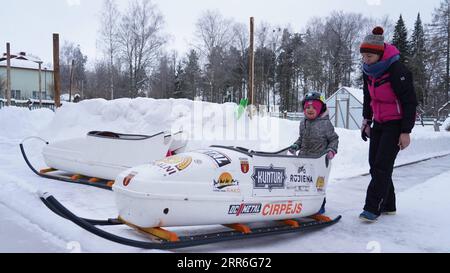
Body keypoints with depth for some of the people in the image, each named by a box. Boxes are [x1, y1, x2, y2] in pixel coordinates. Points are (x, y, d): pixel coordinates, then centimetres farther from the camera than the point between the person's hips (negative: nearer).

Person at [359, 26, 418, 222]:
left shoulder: (397, 70, -20)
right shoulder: (369, 70, 2)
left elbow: (410, 102, -18)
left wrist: (406, 131, -19)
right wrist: (367, 120, 15)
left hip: (396, 124, -7)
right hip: (379, 123, 7)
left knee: (382, 165, -12)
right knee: (375, 164, 6)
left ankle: (372, 208, -7)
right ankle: (388, 205, 18)